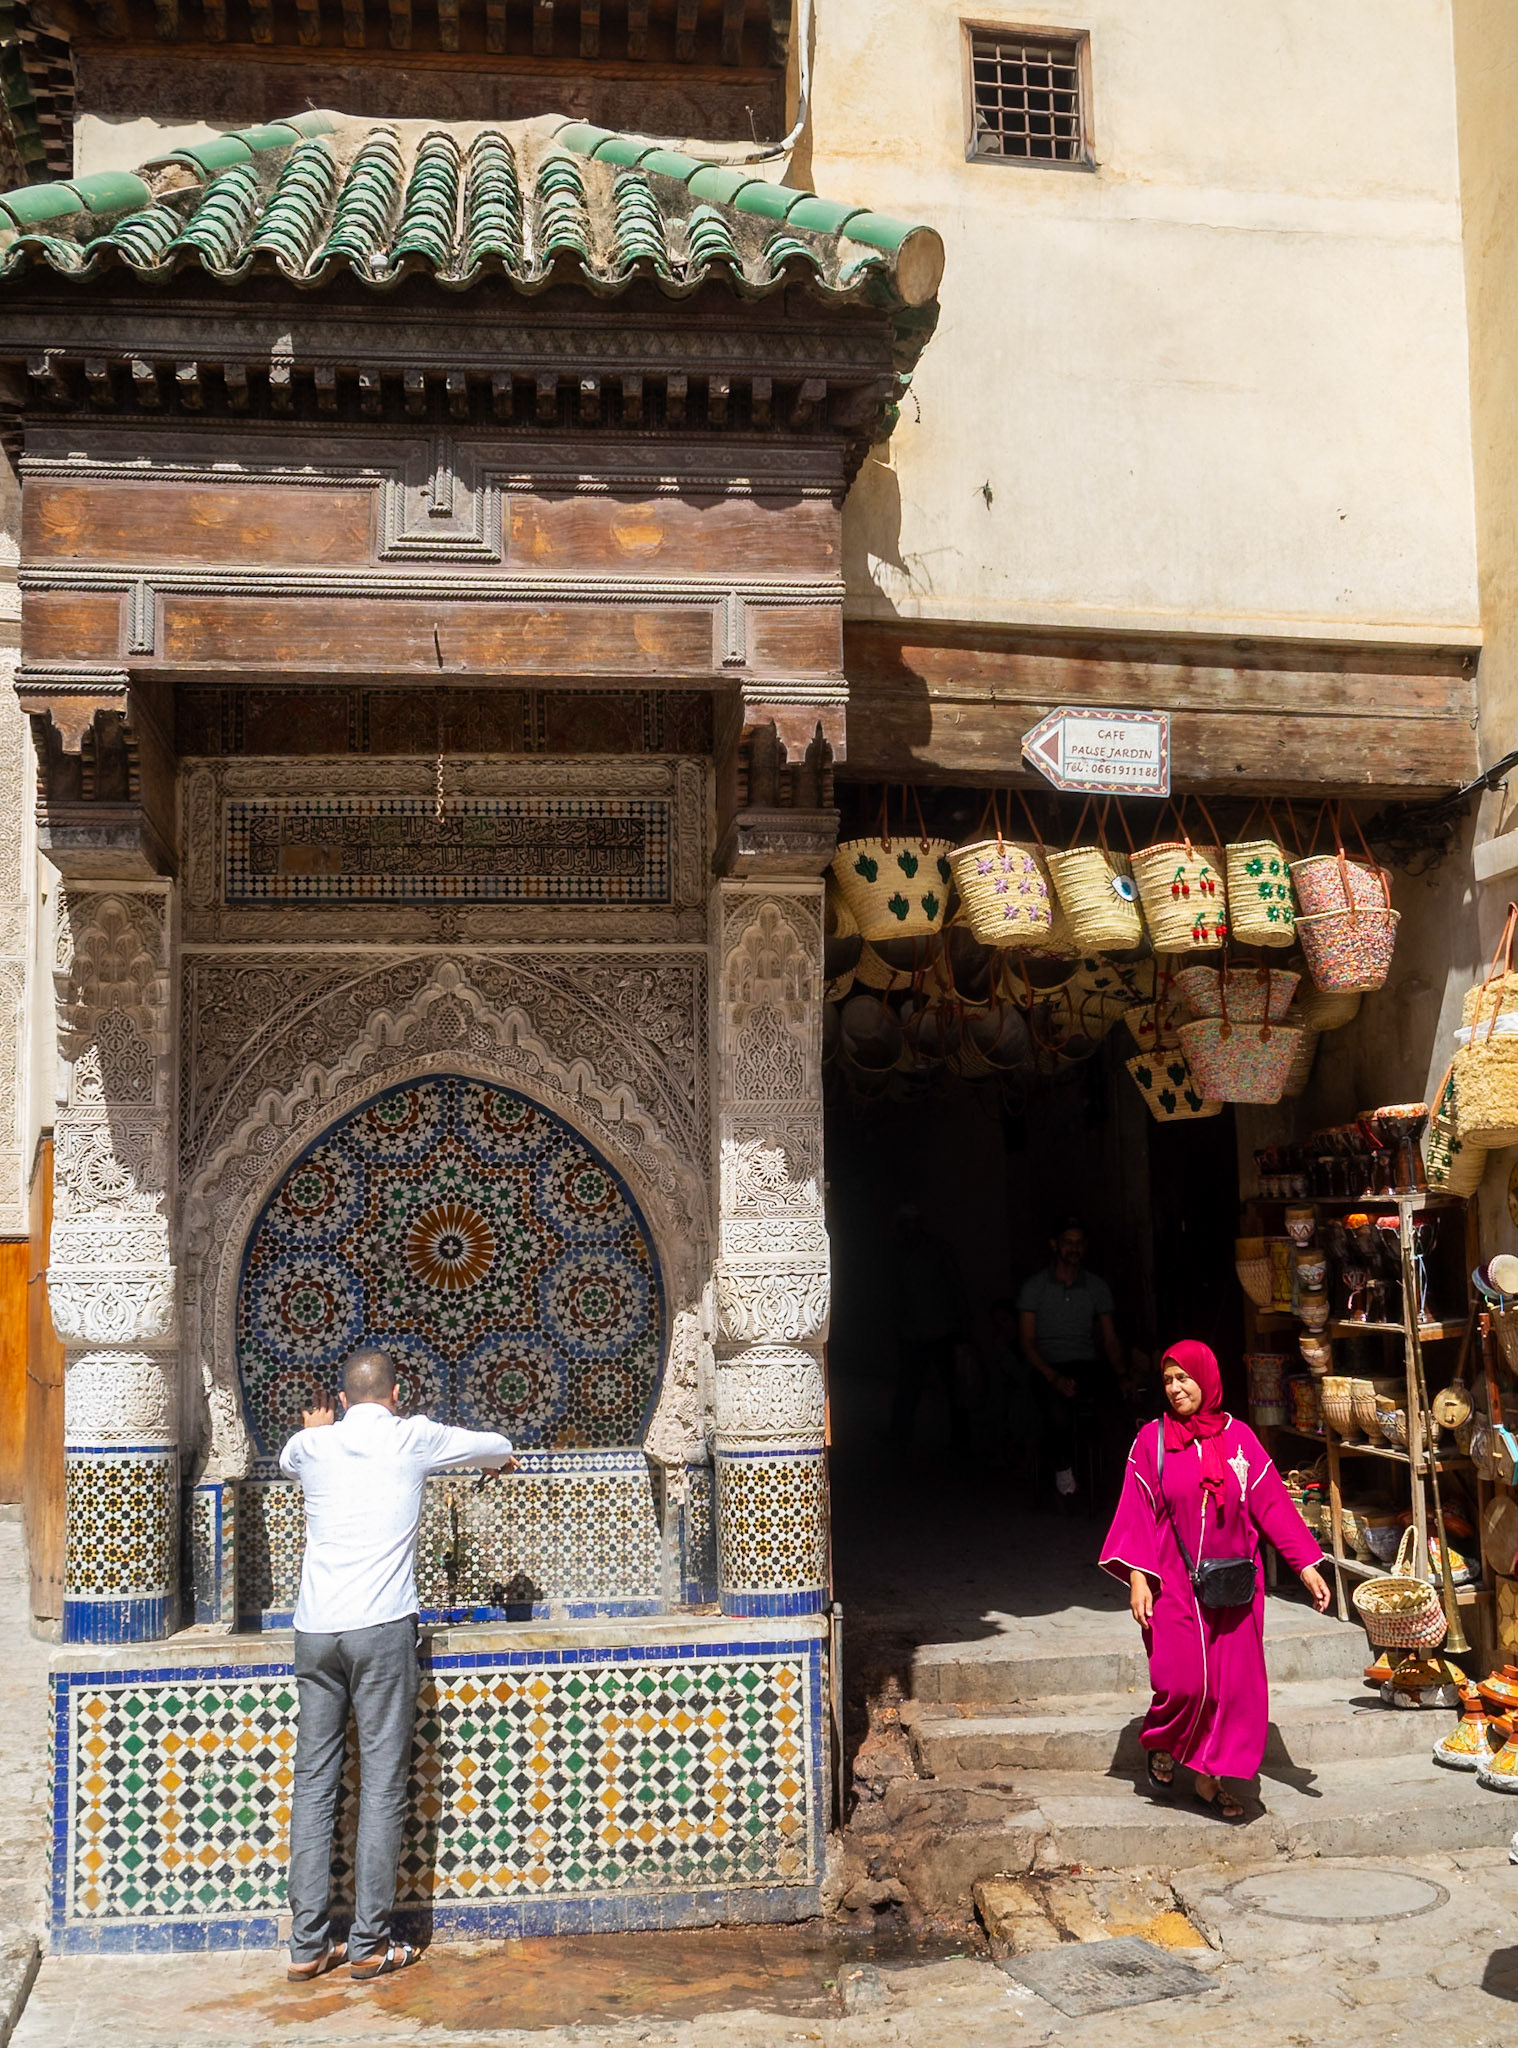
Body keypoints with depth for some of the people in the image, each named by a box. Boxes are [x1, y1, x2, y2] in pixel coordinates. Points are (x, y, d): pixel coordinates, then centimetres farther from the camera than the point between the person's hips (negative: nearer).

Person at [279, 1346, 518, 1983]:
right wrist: (497, 1459, 45)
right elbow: (498, 1448, 20)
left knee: (313, 1781, 8)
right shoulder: (413, 1437, 4)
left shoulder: (311, 1445, 10)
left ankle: (307, 1944, 10)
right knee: (382, 1785, 1)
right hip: (381, 1628, -4)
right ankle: (368, 1945, 4)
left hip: (315, 1630, 4)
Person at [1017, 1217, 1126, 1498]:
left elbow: (1110, 1339, 11)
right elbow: (1028, 1342, -1)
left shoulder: (1097, 1286, 14)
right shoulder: (1034, 1287, 5)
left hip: (1088, 1365, 2)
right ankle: (1062, 1466, -12)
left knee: (1117, 1395, -33)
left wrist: (1121, 1373, -9)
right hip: (1049, 1367, -2)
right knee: (1059, 1397, -38)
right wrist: (1054, 1376, -18)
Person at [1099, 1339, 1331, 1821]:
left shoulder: (1239, 1438, 2)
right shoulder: (1152, 1439, -2)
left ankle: (1209, 1776, 20)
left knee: (1234, 1685, 3)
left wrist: (1307, 1567, -3)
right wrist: (1137, 1577, -11)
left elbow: (1272, 1504, 2)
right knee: (1182, 1682, -10)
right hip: (1174, 1582, -2)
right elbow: (1137, 1511, -3)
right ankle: (1161, 1745, 21)